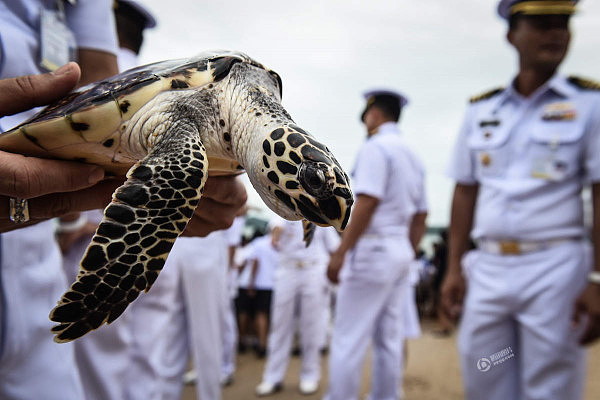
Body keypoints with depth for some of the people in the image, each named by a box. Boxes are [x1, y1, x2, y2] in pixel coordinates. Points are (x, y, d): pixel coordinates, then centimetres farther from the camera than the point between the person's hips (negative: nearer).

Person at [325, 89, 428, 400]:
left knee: (348, 338, -3)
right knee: (388, 338, 13)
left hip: (372, 249, -9)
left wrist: (339, 254, -20)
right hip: (400, 253, 9)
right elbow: (420, 217, 18)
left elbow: (366, 203, -21)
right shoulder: (413, 157, 18)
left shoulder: (375, 147, -8)